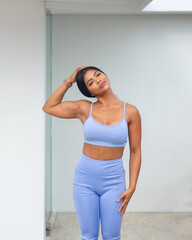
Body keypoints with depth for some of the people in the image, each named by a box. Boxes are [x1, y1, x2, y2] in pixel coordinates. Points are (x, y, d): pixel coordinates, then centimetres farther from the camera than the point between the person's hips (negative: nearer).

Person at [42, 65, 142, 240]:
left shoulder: (130, 112, -5)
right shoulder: (84, 108, -1)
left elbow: (135, 151, -1)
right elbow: (48, 107, 7)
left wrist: (132, 187, -5)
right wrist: (69, 81, 2)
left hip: (113, 181, -1)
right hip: (85, 180, 1)